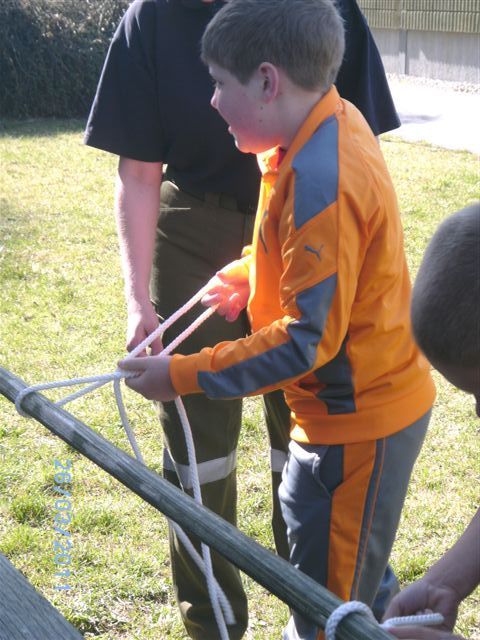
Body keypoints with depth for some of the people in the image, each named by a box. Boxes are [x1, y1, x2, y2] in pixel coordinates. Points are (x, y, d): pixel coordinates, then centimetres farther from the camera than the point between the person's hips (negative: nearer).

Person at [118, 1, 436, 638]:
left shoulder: (320, 183, -31)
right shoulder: (334, 123, 0)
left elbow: (306, 341, -28)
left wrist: (181, 375, -23)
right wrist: (251, 273, 3)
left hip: (358, 422, -10)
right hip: (374, 391, 10)